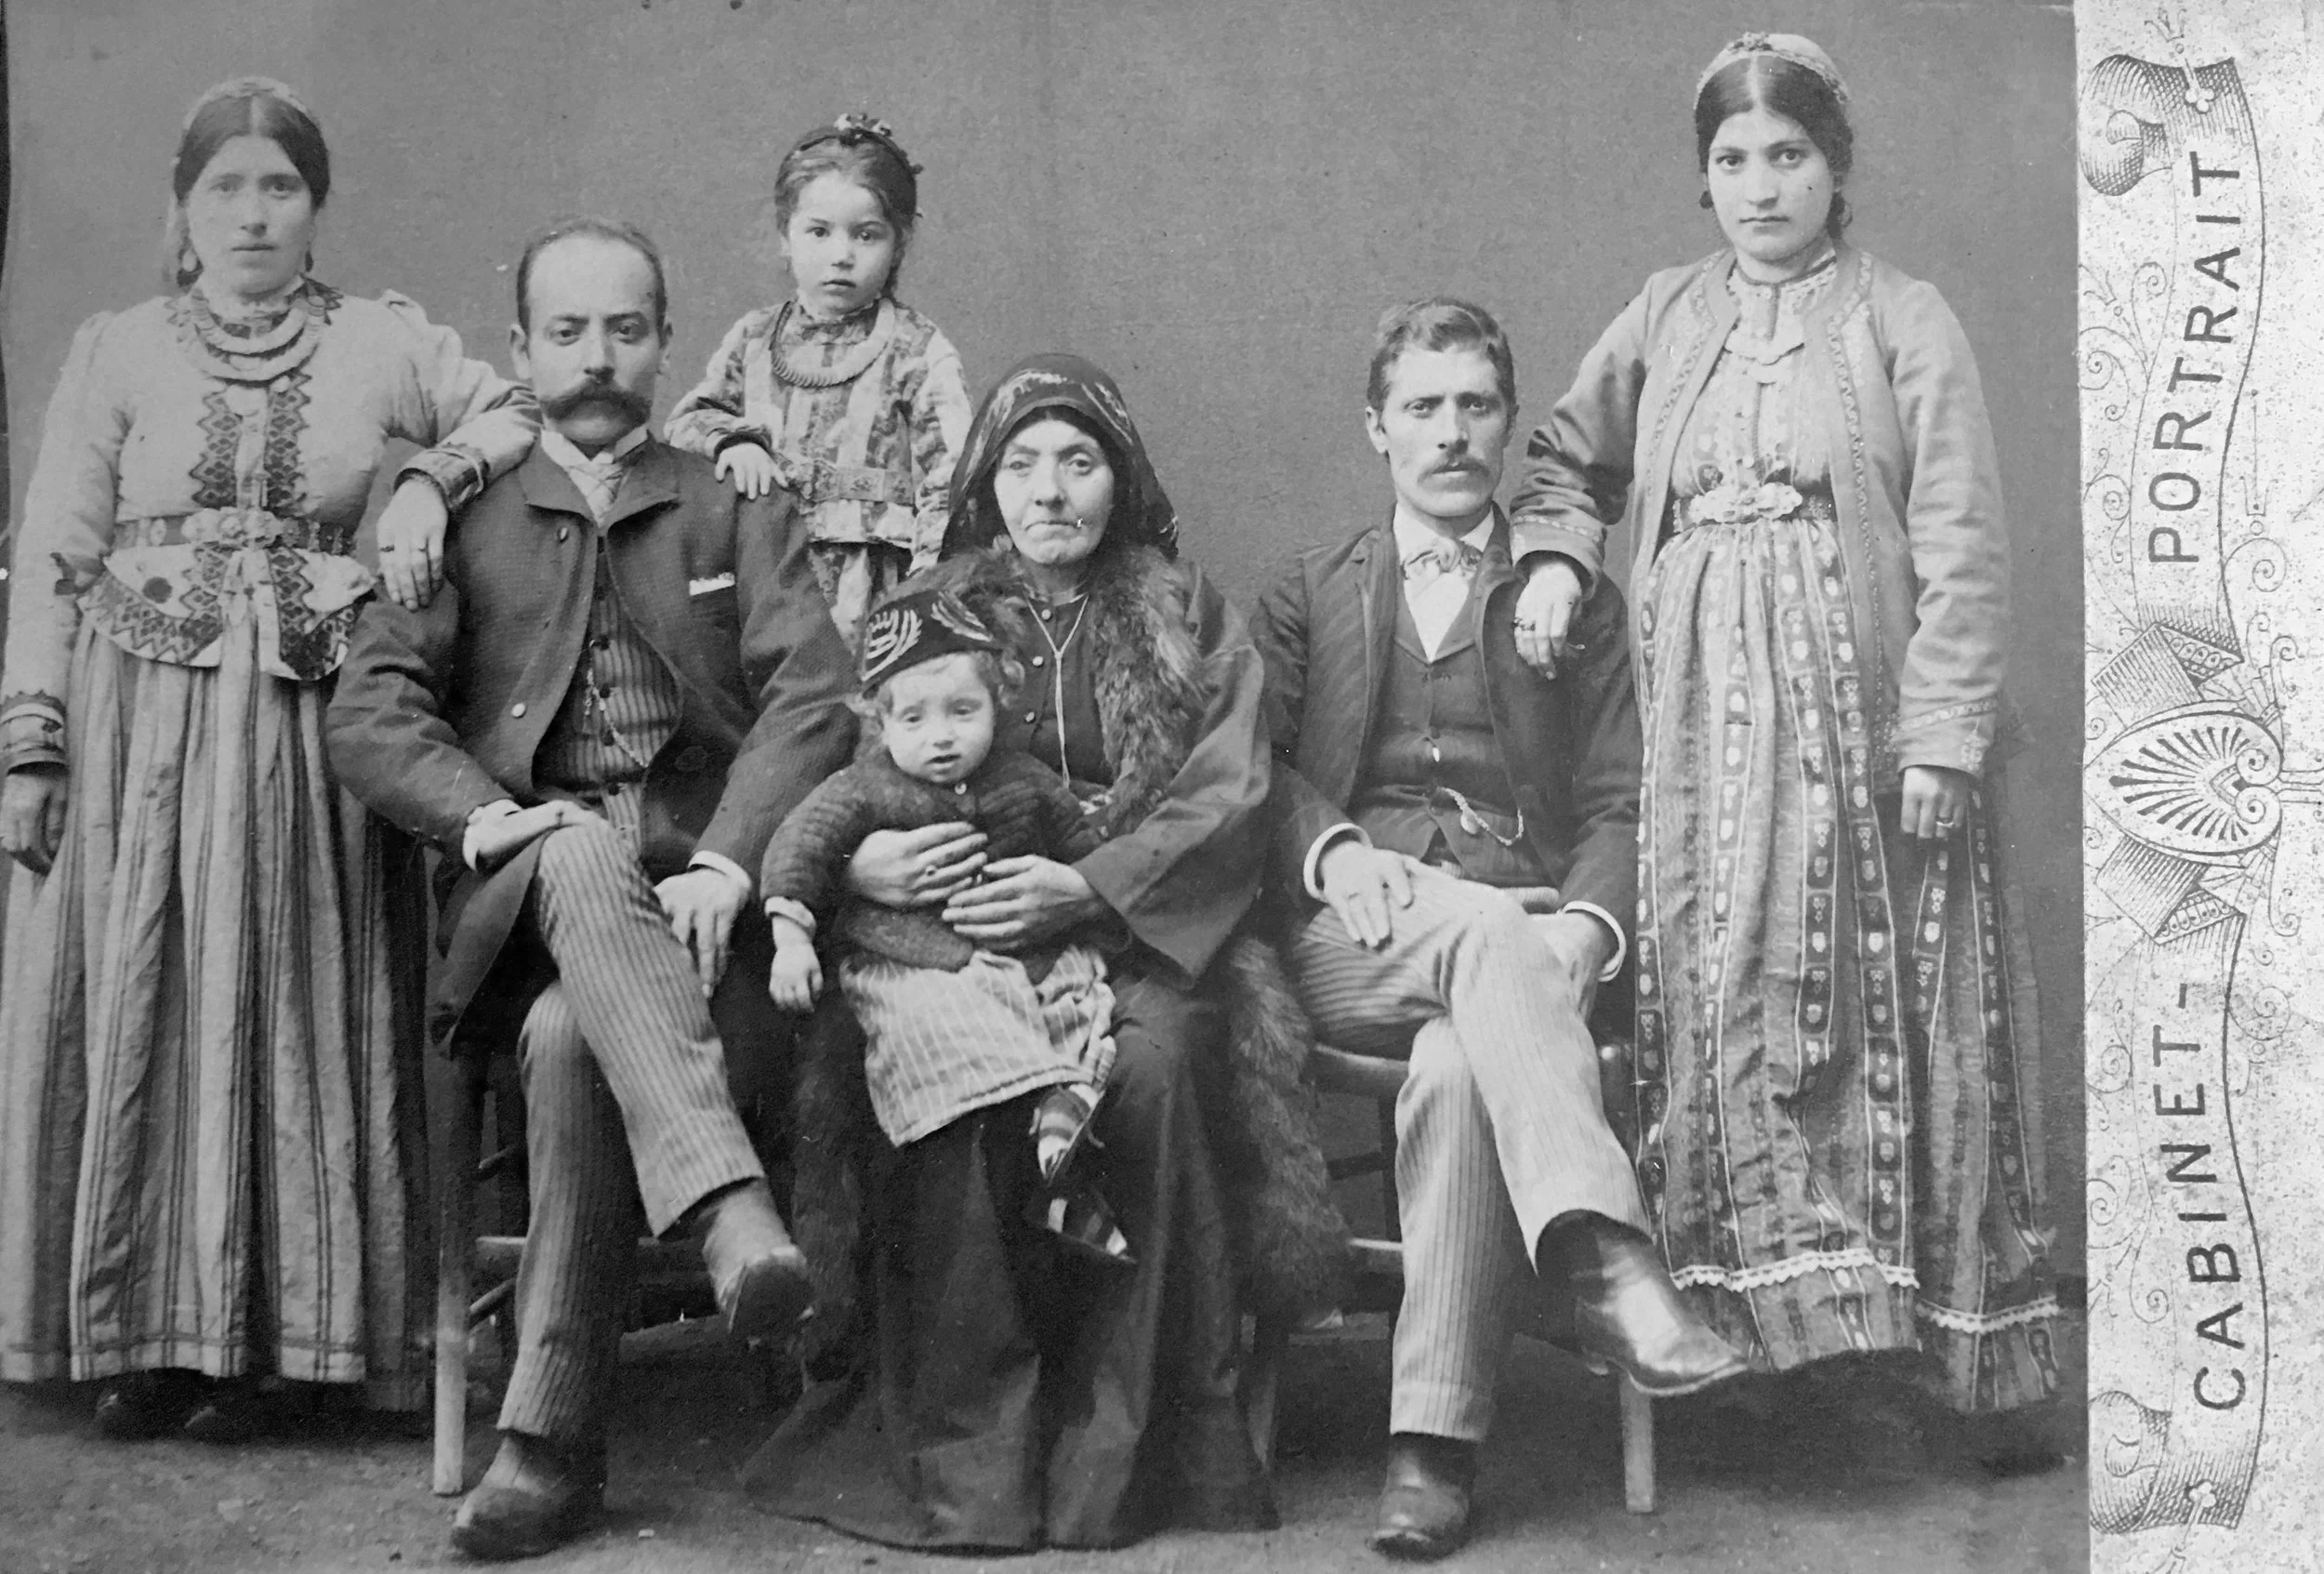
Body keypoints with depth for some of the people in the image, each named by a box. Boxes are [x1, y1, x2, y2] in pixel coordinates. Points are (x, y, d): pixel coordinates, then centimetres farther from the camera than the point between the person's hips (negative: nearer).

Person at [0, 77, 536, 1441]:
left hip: (308, 732, 0)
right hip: (137, 721, 0)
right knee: (138, 1010, 1)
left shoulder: (379, 343, 7)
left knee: (293, 1009, 3)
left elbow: (524, 413, 12)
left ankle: (280, 1339, 11)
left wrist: (431, 477, -6)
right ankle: (146, 1335, 12)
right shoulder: (117, 352, 6)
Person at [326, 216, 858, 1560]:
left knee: (572, 1039, -32)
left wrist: (725, 862, -16)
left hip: (698, 887, 0)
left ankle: (555, 1438, -27)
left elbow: (814, 699, 2)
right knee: (585, 858, -36)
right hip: (525, 891, 1)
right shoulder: (461, 522, 19)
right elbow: (370, 712, 7)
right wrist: (488, 815, -13)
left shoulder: (742, 512, 18)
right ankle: (728, 1201, -50)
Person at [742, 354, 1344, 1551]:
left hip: (1139, 928, 0)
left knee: (1151, 1058, -34)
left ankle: (1127, 1439, -21)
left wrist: (1087, 889, -17)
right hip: (948, 936, 1)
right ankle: (960, 1442, -23)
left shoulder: (1189, 619, 14)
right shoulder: (928, 610, 16)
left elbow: (1229, 795, 1)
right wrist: (855, 860, -18)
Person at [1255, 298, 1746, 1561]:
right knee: (1490, 933, -36)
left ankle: (1435, 1439, -35)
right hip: (1348, 937, 0)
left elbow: (1619, 805, 10)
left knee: (1458, 1063, -35)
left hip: (1522, 929, 0)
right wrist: (1335, 852, -13)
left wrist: (1585, 926, -11)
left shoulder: (1574, 601, 21)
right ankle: (1602, 1263, -50)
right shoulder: (1304, 599, 23)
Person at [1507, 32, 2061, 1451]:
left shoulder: (1903, 324, 2)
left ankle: (1971, 1348, 8)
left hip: (1862, 720, -3)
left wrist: (1942, 735, -11)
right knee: (1721, 1001, 0)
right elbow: (1565, 462, 22)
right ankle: (1752, 1300, 9)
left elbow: (1963, 548, -3)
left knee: (1888, 1004, -1)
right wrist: (1554, 553, 0)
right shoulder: (1667, 320, 13)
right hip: (1709, 721, 3)